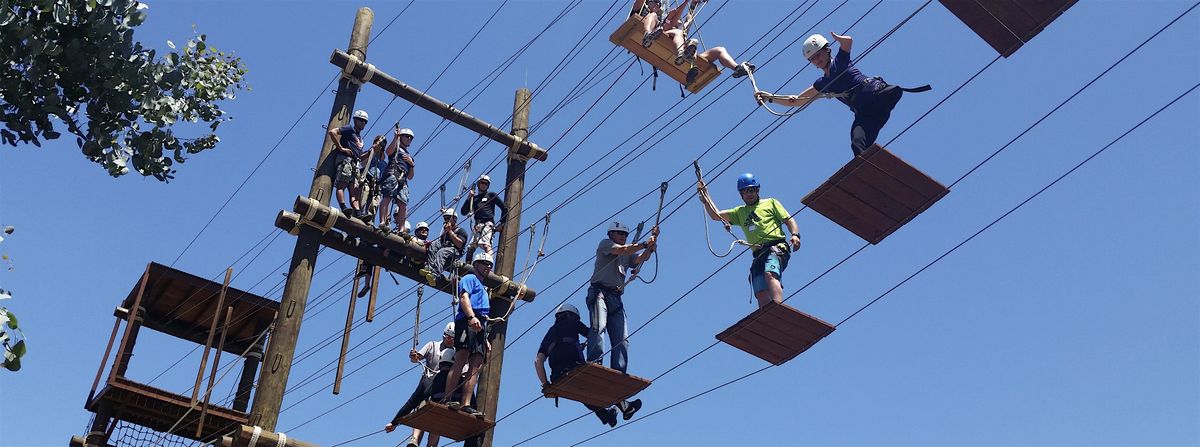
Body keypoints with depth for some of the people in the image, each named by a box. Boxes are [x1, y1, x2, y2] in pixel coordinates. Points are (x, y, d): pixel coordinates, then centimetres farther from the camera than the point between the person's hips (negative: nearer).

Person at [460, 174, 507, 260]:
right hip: (478, 226, 6)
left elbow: (504, 208, 9)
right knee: (471, 247, -2)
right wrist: (468, 198, 8)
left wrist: (501, 223, 5)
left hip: (488, 224, -5)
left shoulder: (491, 195, 11)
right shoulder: (474, 197, 22)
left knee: (486, 245, -27)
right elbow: (463, 212, 15)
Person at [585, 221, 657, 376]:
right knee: (599, 326, -26)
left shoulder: (628, 256, 30)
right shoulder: (605, 243, 13)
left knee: (622, 338, -6)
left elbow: (642, 258, 10)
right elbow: (622, 250, -6)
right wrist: (645, 244, -10)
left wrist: (653, 242, -3)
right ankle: (594, 363, -36)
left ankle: (619, 373, -12)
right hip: (600, 291, -7)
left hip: (616, 298, 7)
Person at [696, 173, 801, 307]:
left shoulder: (770, 203, 18)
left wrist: (795, 235, -8)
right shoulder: (740, 212, 29)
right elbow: (715, 215, 21)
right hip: (758, 254, 5)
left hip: (777, 247, -5)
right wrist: (705, 195, 13)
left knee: (770, 274, -34)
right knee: (761, 293, -11)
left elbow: (789, 220, 12)